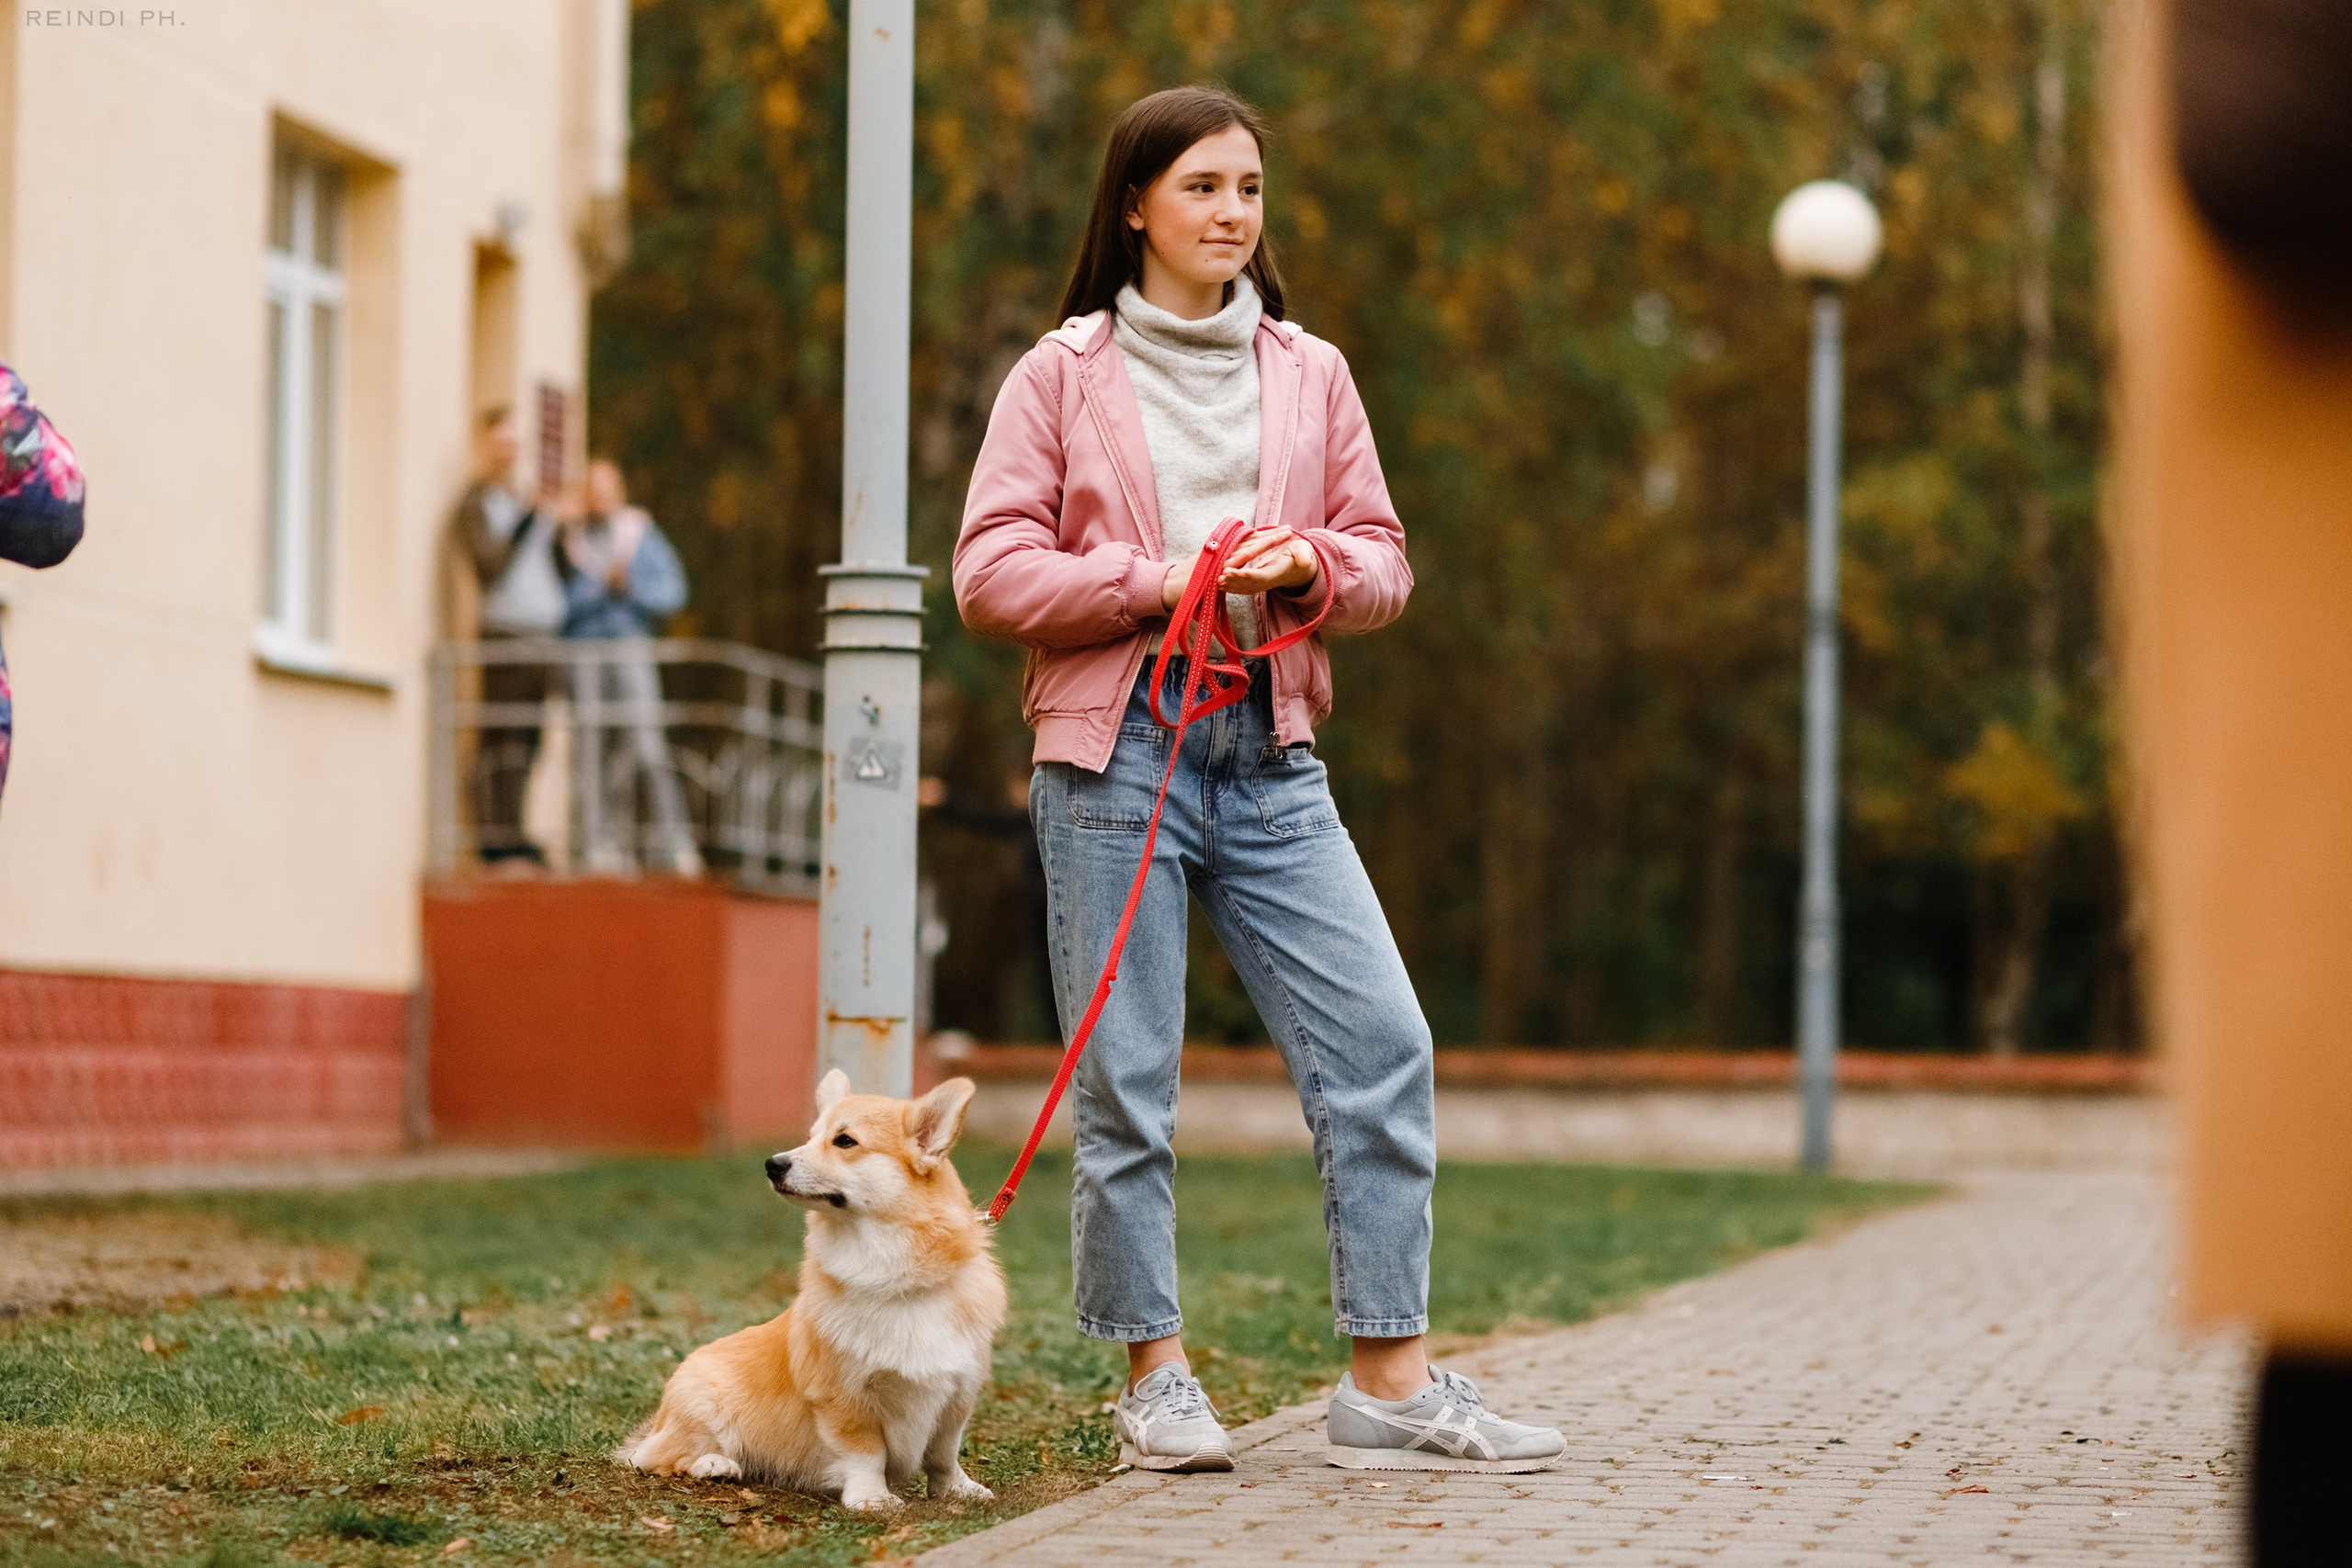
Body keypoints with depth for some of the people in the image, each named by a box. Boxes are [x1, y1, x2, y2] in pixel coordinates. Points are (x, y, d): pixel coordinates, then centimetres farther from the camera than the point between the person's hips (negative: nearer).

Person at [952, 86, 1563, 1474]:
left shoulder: (1310, 374, 14)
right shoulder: (1063, 377, 4)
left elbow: (1384, 564, 15)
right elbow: (991, 574, -3)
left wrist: (1308, 563, -7)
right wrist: (1159, 578, -13)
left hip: (1270, 758, 3)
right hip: (1114, 754, -3)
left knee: (1382, 1046, -6)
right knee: (1129, 1082, -1)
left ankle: (1393, 1379, -1)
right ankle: (1158, 1378, 10)